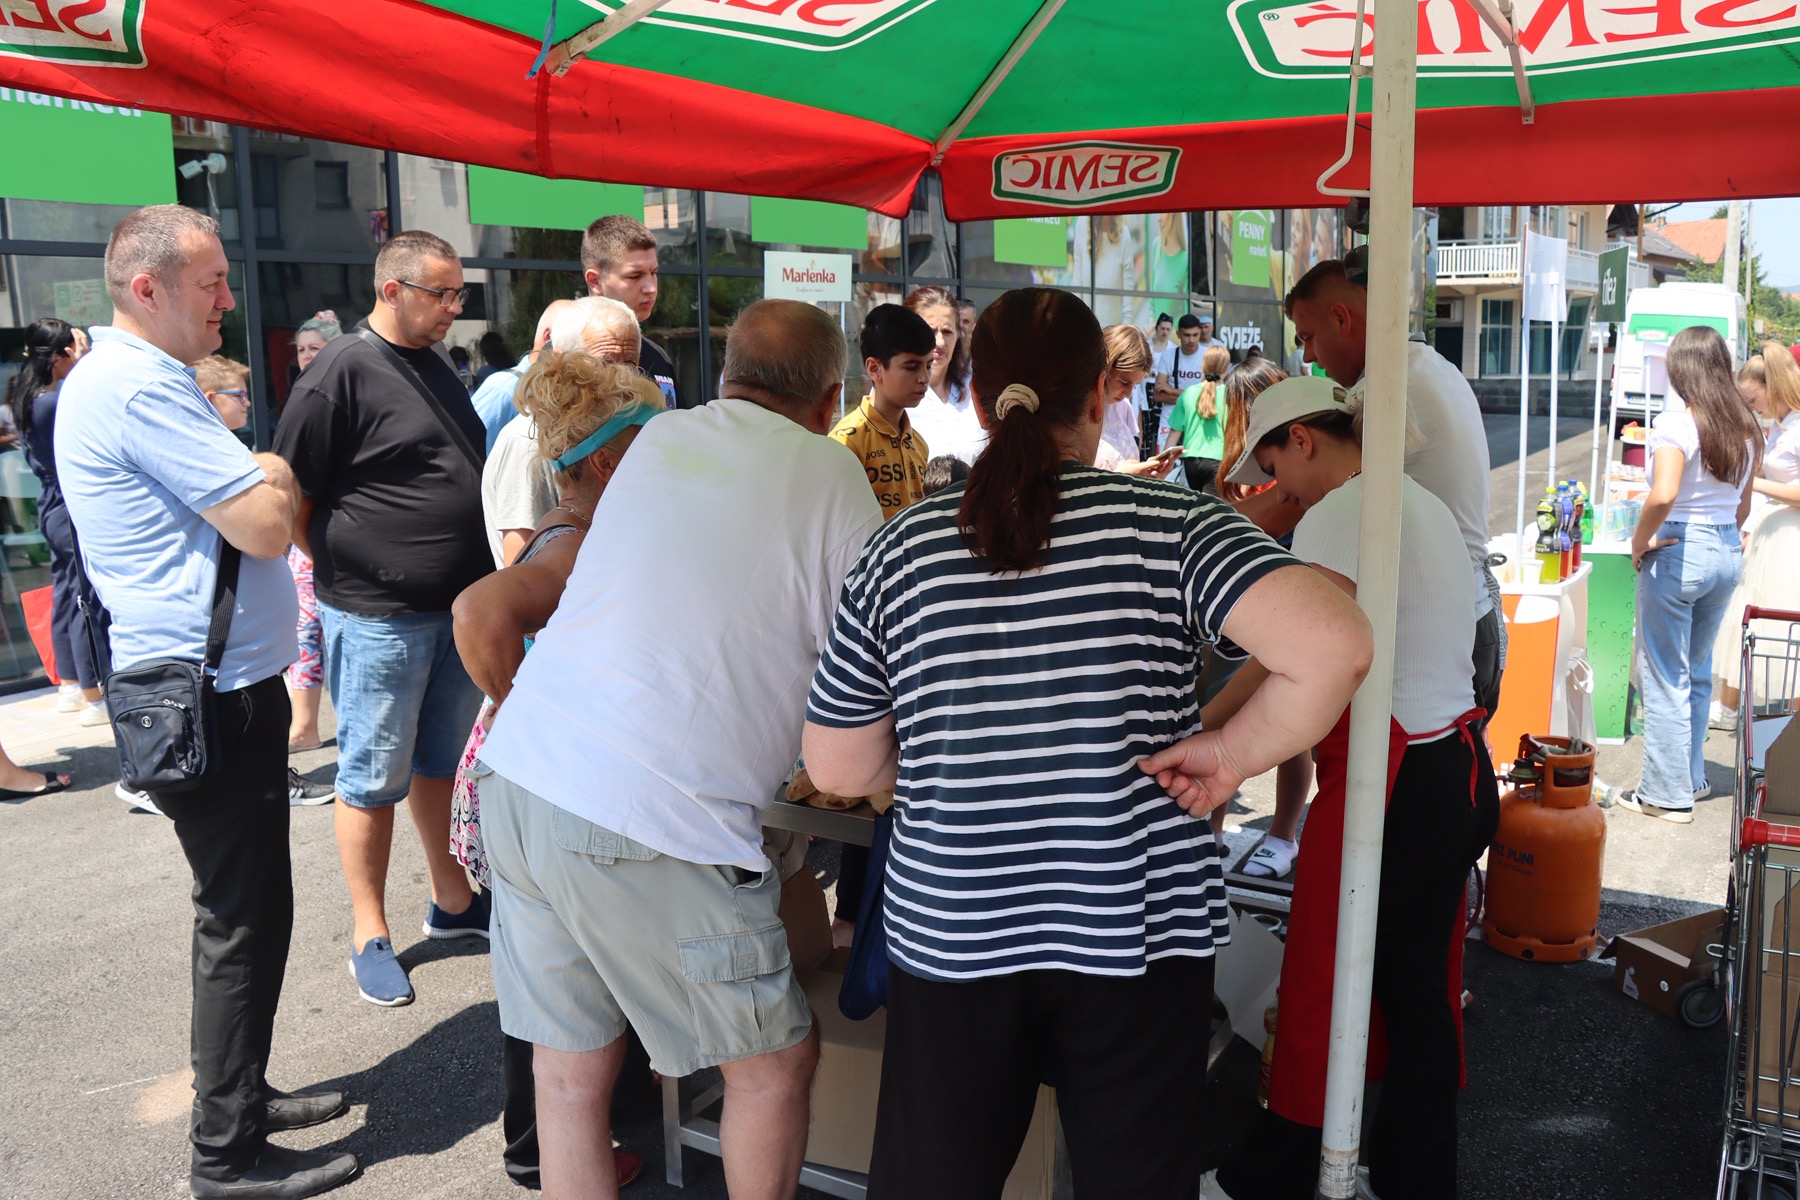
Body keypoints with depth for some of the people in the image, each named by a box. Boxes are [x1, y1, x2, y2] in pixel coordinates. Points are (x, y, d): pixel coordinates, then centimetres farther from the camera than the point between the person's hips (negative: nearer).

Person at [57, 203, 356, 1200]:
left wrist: (254, 481, 2)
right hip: (212, 696, -11)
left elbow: (240, 517, 21)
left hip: (218, 682, 11)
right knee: (243, 919, 0)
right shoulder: (139, 386, -18)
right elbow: (266, 526, -22)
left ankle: (241, 1095, 35)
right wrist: (273, 476, -3)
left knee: (244, 909, 20)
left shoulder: (120, 378, 16)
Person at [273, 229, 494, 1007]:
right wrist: (348, 575, -7)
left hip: (457, 608, 7)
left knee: (444, 762, 19)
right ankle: (371, 936, 18)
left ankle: (452, 900, 34)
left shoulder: (437, 367, 12)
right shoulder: (341, 375, -13)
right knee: (373, 778, 5)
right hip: (379, 620, -7)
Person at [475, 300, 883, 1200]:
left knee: (569, 1071, 18)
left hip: (521, 767, 7)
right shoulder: (828, 474, -2)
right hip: (650, 822, -7)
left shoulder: (659, 438, 15)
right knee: (776, 1060, 13)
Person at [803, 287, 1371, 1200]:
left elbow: (836, 769, 2)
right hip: (1135, 929, -1)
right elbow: (1336, 648, -21)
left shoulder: (901, 550, -3)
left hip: (951, 937, 1)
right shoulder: (1170, 526, -8)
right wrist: (1235, 754, -8)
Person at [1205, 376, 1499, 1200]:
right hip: (1462, 768, 10)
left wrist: (1200, 730, -21)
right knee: (1423, 989, 18)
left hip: (1392, 781, -9)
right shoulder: (1423, 505, 15)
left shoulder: (1340, 513, -15)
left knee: (1319, 986, 5)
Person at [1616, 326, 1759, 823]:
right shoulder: (1746, 428, 7)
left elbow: (1663, 495, -29)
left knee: (1665, 676, 2)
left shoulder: (1676, 423, -16)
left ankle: (1667, 793, 8)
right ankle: (1693, 778, 29)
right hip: (1727, 553, 8)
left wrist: (1640, 542, -15)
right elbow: (1743, 504, 15)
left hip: (1678, 552, -7)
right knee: (1699, 671, 19)